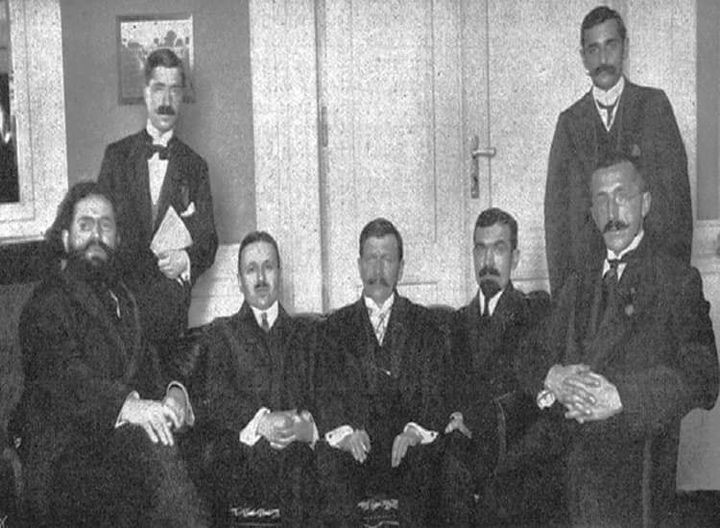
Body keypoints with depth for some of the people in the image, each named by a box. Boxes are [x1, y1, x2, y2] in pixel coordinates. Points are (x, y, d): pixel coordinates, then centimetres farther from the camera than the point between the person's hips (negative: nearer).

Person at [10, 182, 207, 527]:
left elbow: (146, 364, 15)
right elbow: (62, 373, -21)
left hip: (116, 431, 7)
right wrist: (128, 405, -36)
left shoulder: (120, 296, 20)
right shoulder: (48, 301, -5)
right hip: (63, 444, -7)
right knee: (148, 445, -31)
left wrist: (173, 392, -8)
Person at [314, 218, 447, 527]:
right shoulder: (338, 325, 17)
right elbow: (325, 389, 6)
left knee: (423, 457, -32)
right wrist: (344, 432, -15)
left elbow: (435, 389, 4)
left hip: (408, 445, 0)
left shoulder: (423, 323, 15)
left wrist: (413, 432, -16)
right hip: (353, 444, 1)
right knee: (328, 457, -31)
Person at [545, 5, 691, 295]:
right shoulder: (569, 122, 10)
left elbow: (676, 187, 2)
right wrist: (560, 290, 0)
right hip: (587, 267, 1)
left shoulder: (654, 104, 7)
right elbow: (556, 209, 8)